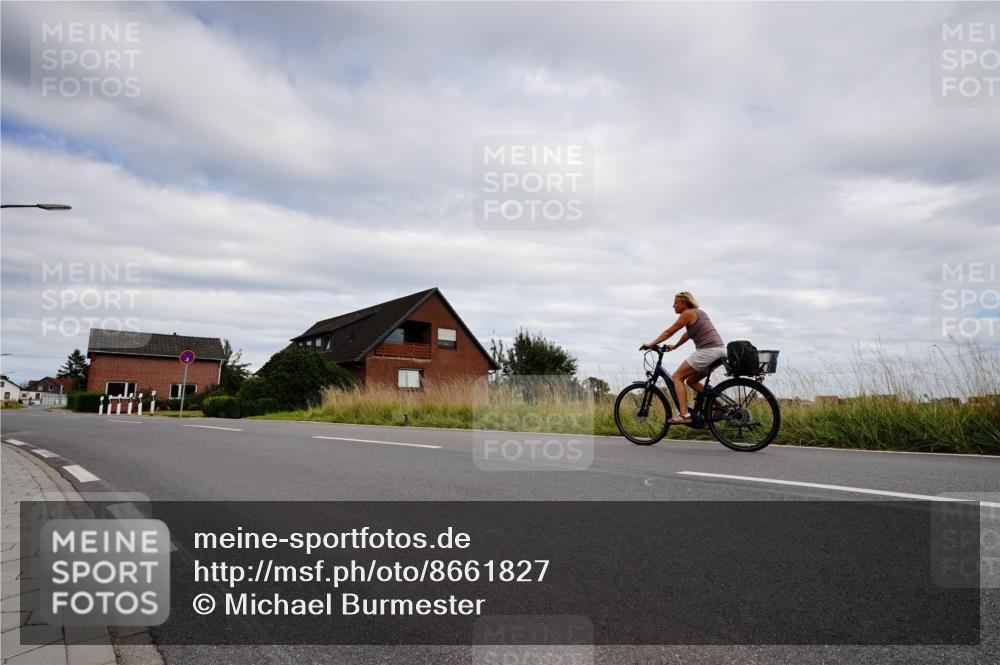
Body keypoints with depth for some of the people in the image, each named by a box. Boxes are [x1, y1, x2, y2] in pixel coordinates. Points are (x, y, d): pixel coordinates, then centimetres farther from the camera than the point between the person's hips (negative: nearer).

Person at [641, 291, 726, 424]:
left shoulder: (688, 314, -5)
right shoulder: (699, 312, 22)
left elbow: (669, 332, -2)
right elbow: (688, 334, 32)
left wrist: (651, 344, 3)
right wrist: (674, 346, 38)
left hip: (707, 351, -9)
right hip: (720, 349, 9)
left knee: (677, 376, -4)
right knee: (691, 381, 18)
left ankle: (684, 414, -15)